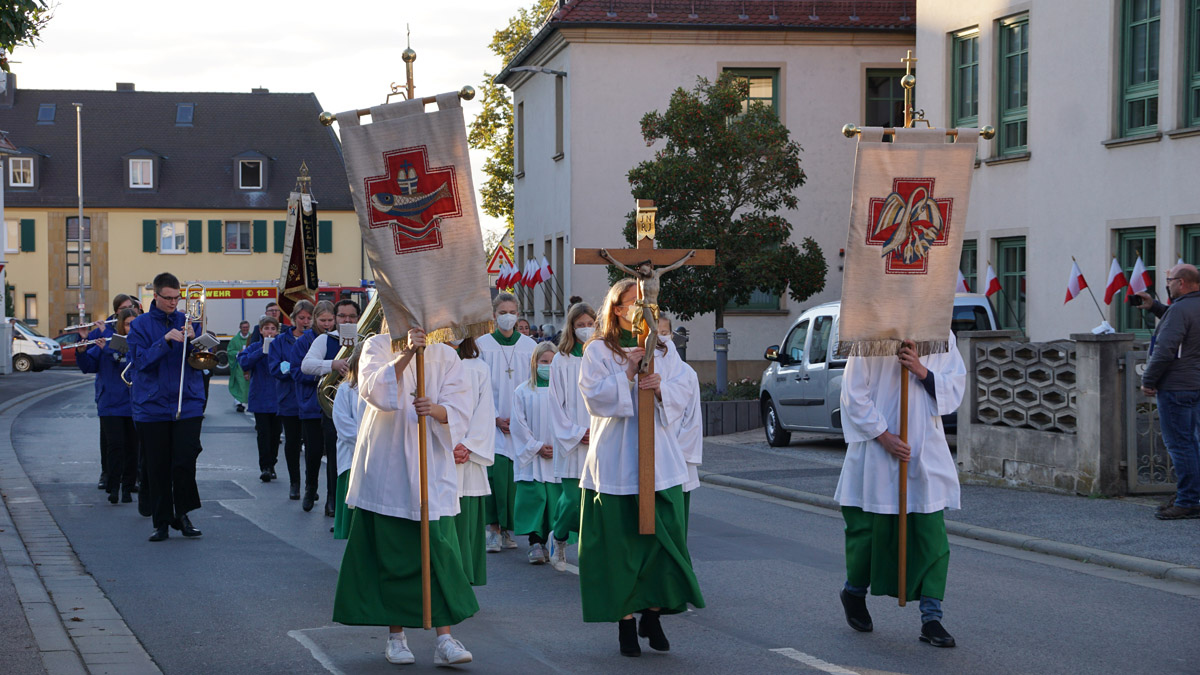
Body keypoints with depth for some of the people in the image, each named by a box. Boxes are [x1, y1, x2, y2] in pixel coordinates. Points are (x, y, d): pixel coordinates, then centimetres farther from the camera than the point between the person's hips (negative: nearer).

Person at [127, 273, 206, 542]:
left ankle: (182, 514, 10)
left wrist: (192, 340, -14)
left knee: (185, 462, -8)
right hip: (152, 406, -1)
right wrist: (165, 341, -19)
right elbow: (140, 361, -8)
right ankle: (161, 522, 11)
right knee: (157, 467, 3)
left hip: (187, 404, 1)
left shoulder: (188, 321, 8)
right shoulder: (140, 325, 3)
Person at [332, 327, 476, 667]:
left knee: (440, 549, -7)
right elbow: (373, 389, -17)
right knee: (391, 552, 3)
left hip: (431, 469, 1)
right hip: (387, 469, -1)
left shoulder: (445, 357, 8)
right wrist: (405, 355, -29)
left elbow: (459, 409, -1)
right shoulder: (378, 347, 2)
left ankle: (444, 639, -7)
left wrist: (436, 409, -22)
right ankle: (396, 636, 15)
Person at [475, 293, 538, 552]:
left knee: (515, 477, -2)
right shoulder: (482, 344, 2)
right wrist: (495, 418, -8)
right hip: (491, 422, -2)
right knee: (496, 471, -14)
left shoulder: (529, 346, 7)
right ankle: (494, 529, -10)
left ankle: (508, 529, 8)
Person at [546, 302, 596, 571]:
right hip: (572, 443, -2)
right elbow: (556, 403, 1)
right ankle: (559, 539, 21)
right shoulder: (562, 361, 2)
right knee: (573, 500, -7)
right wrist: (576, 433, -7)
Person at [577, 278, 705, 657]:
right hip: (616, 461, -3)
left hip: (659, 455, 3)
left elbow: (681, 395, 8)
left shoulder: (663, 350, 14)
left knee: (664, 536, -3)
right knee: (621, 541, -2)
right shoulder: (599, 350, 2)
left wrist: (661, 387, -13)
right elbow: (594, 396, -8)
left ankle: (653, 614, 11)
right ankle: (625, 621, 6)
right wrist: (627, 373, -17)